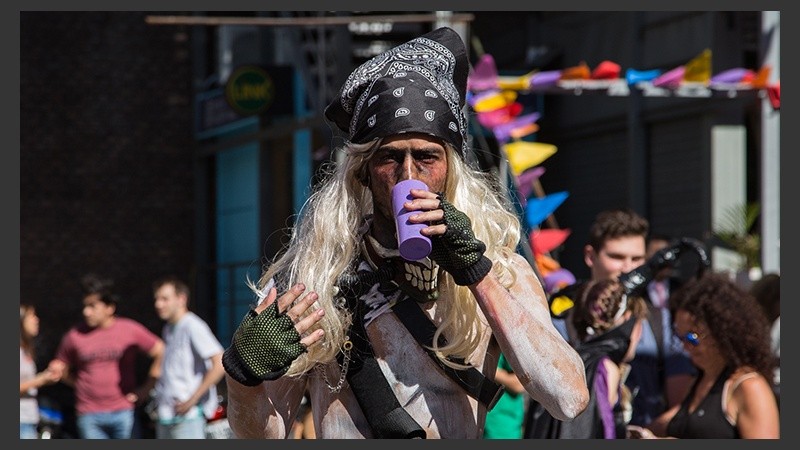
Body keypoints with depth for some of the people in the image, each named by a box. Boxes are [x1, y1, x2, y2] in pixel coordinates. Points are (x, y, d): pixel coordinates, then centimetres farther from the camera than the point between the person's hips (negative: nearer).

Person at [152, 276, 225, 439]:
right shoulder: (168, 330, 16)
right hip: (165, 416, 9)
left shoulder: (193, 327, -11)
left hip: (188, 417, -9)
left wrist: (193, 399, -18)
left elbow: (221, 364, -20)